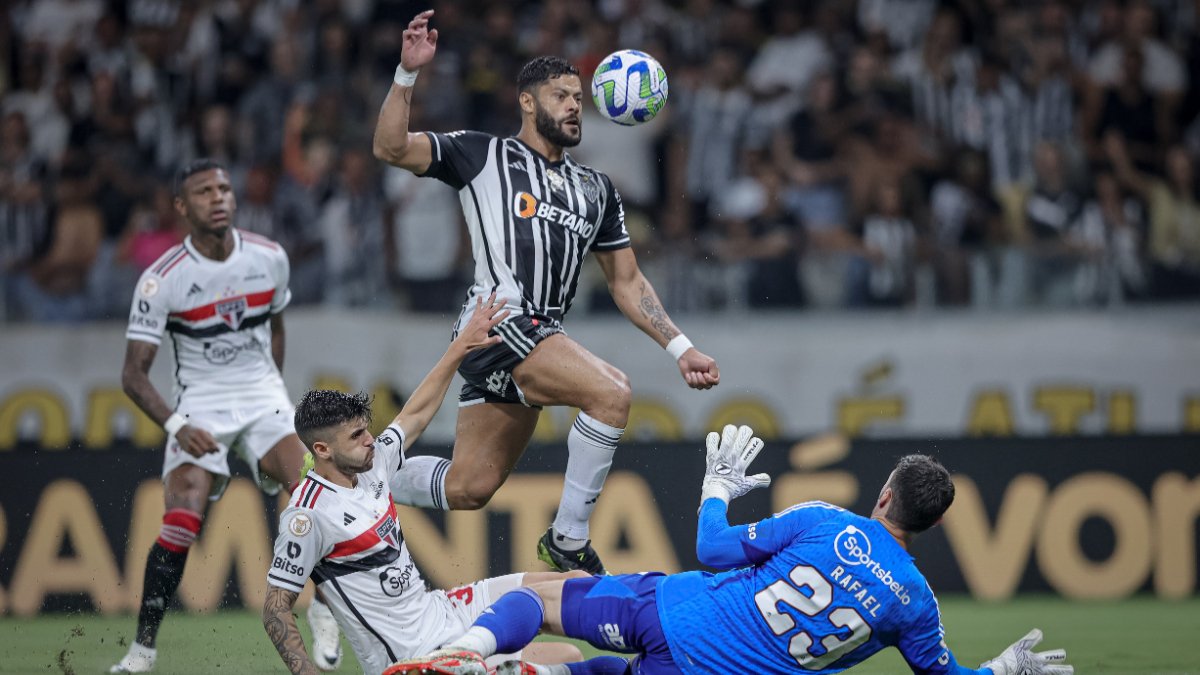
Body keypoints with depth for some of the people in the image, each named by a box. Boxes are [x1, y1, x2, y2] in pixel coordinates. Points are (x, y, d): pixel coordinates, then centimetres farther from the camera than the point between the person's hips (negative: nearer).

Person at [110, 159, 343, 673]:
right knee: (181, 524, -19)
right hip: (199, 407, -2)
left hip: (262, 396, 2)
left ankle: (323, 607, 5)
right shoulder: (162, 279, -13)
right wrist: (175, 425, -26)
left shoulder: (269, 258, -2)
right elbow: (134, 373, -11)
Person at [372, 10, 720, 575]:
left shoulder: (596, 190, 22)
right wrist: (408, 73, -17)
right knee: (610, 392, -25)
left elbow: (626, 282, 24)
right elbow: (391, 147, -4)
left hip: (543, 339, 7)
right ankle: (568, 540, -15)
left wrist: (679, 348, 13)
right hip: (496, 325, -7)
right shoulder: (483, 156, 6)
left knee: (468, 489, 5)